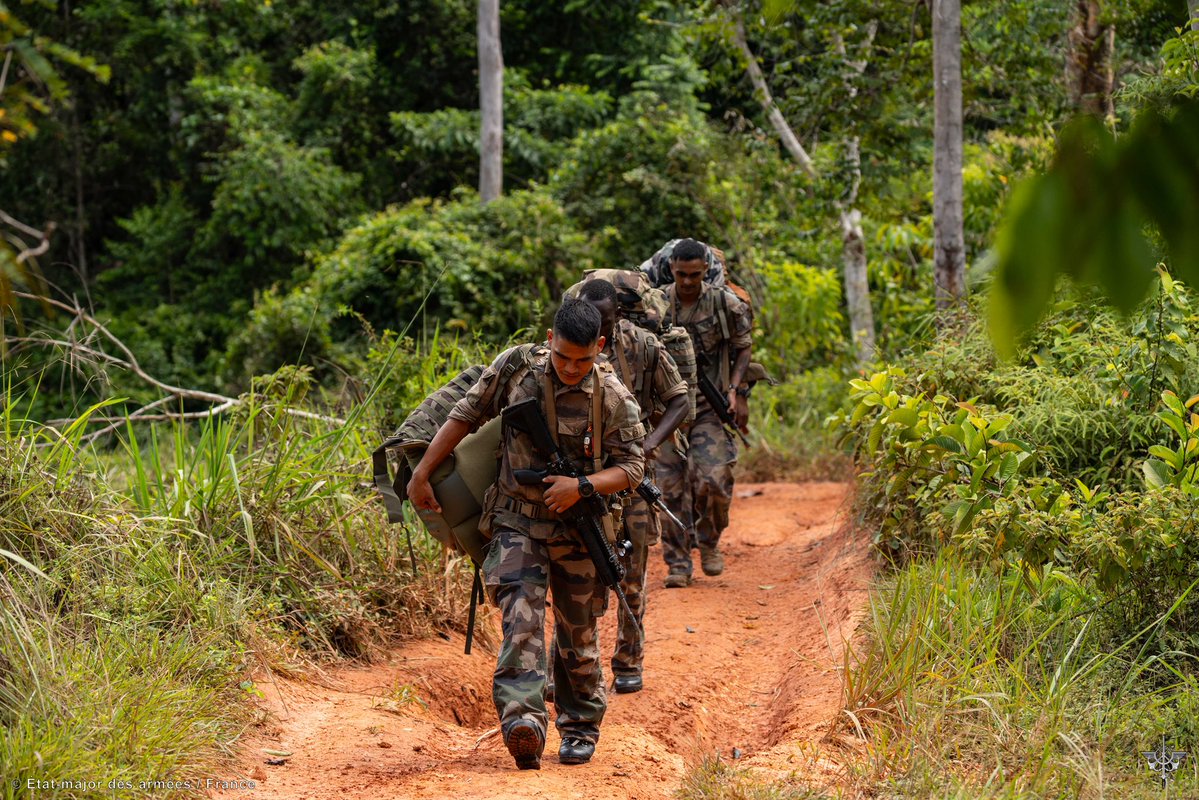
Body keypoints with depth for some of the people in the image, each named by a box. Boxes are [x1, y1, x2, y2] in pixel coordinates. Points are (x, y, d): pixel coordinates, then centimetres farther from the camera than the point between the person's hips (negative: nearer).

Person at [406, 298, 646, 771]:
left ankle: (580, 726, 29)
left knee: (578, 634, 11)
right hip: (516, 522, -1)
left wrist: (582, 487, -21)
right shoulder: (517, 366, -6)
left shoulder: (613, 398, -8)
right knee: (521, 616, -20)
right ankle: (523, 721, -34)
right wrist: (422, 474, 5)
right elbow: (465, 416, 4)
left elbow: (631, 467, -3)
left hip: (578, 529, 1)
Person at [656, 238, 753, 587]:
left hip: (710, 405, -1)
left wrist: (736, 391, -7)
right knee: (672, 486, -1)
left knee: (714, 480, -14)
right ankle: (678, 564, 7)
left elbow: (743, 347, 5)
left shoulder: (725, 303, -3)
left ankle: (709, 542, 14)